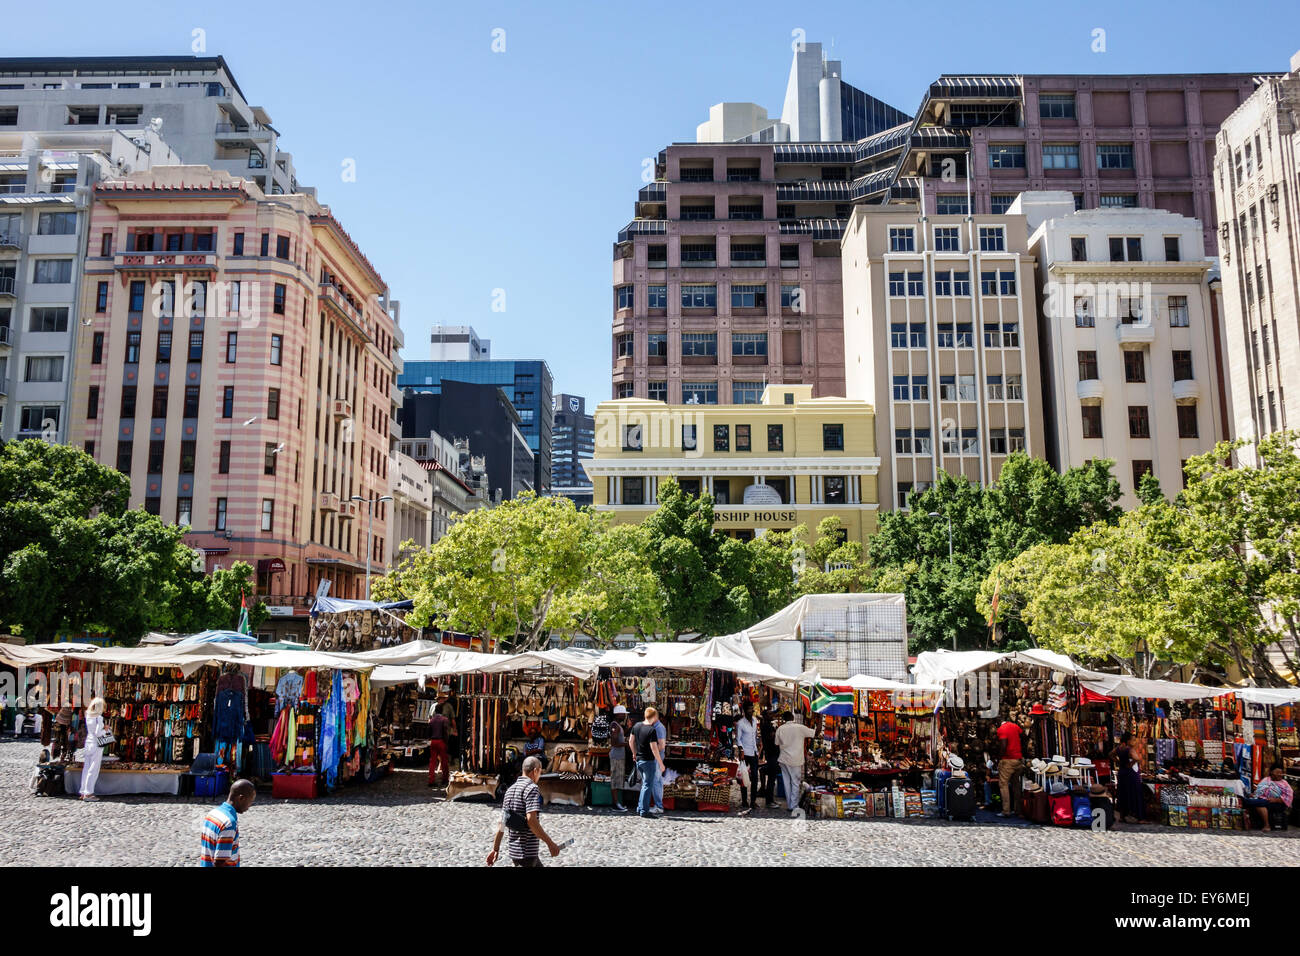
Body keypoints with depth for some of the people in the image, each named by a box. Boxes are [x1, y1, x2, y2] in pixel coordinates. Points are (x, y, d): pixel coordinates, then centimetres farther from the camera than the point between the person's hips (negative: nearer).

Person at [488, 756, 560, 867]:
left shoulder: (511, 789, 13)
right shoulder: (532, 788, -13)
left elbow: (502, 822, 14)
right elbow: (531, 820, -24)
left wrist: (495, 849, 17)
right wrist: (550, 843, -21)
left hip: (514, 848, 9)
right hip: (527, 852, -9)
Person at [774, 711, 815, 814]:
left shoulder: (780, 729, -1)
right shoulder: (800, 728, -8)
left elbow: (777, 744, 9)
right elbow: (813, 733, 2)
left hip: (784, 759, 3)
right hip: (796, 759, -3)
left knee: (787, 783, 12)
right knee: (796, 783, 5)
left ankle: (789, 805, 16)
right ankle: (794, 806, 3)